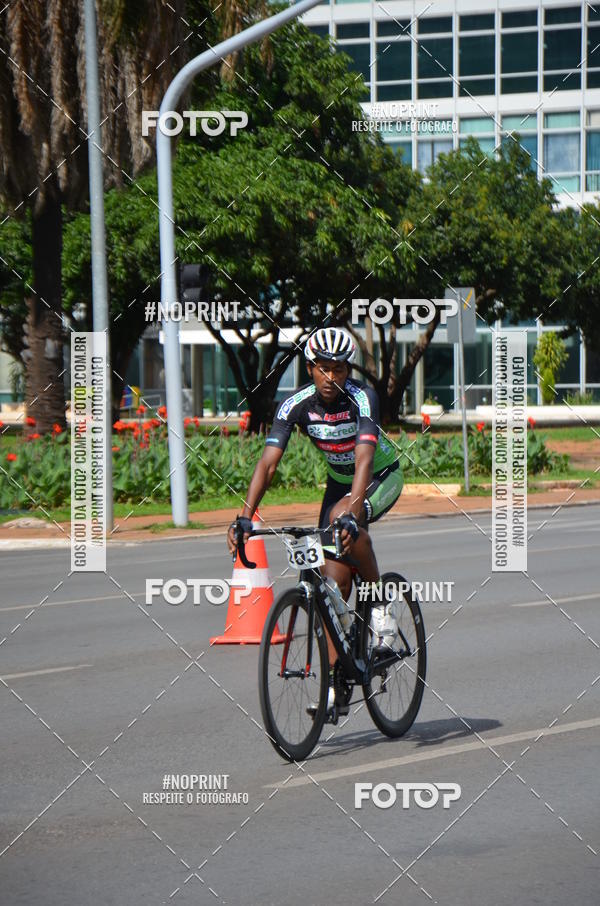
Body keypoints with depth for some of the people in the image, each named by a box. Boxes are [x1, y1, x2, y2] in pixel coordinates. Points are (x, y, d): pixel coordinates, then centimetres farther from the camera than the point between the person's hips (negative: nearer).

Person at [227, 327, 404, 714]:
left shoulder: (362, 398, -29)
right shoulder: (296, 404, -20)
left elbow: (364, 457, -41)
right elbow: (268, 462, -26)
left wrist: (350, 515, -55)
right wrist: (245, 517, -38)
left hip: (383, 476, -4)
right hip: (339, 480, 4)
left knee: (343, 521, -36)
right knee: (333, 578, -6)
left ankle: (381, 605, -15)